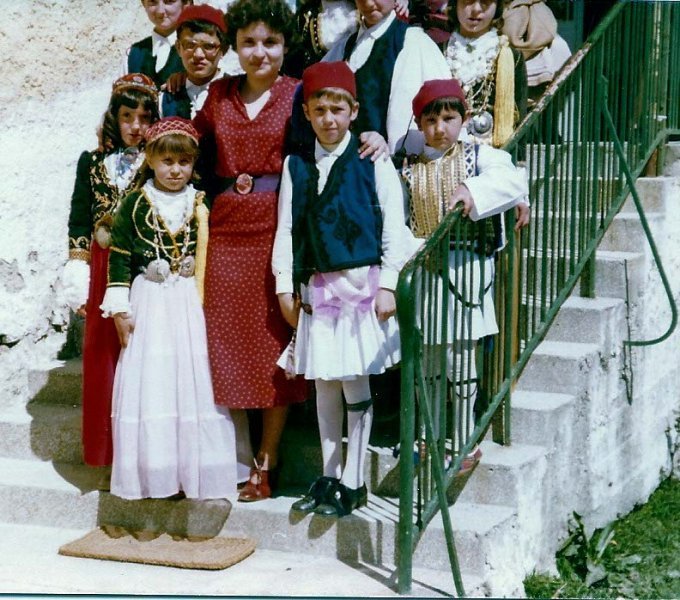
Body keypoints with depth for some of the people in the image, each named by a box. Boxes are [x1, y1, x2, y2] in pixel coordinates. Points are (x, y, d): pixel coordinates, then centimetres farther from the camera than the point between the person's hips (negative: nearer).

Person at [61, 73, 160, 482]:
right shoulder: (94, 165, 11)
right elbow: (80, 226, 10)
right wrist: (78, 284, 3)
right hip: (106, 274, 3)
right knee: (105, 361, 4)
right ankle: (113, 458, 14)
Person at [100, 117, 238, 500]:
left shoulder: (202, 205, 4)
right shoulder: (136, 204, 1)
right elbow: (120, 256, 1)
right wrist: (120, 308, -4)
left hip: (192, 304, 1)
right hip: (150, 304, -1)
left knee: (193, 382, 0)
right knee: (149, 383, -1)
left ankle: (195, 470, 10)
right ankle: (153, 472, 9)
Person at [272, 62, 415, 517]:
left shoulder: (373, 163, -2)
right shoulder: (296, 166, 9)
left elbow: (395, 229, -4)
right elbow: (286, 228, 11)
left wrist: (388, 286, -9)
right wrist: (285, 285, 7)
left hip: (362, 283, -4)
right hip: (317, 287, 4)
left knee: (356, 382, 0)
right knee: (324, 384, 10)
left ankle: (353, 482, 10)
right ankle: (329, 477, 21)